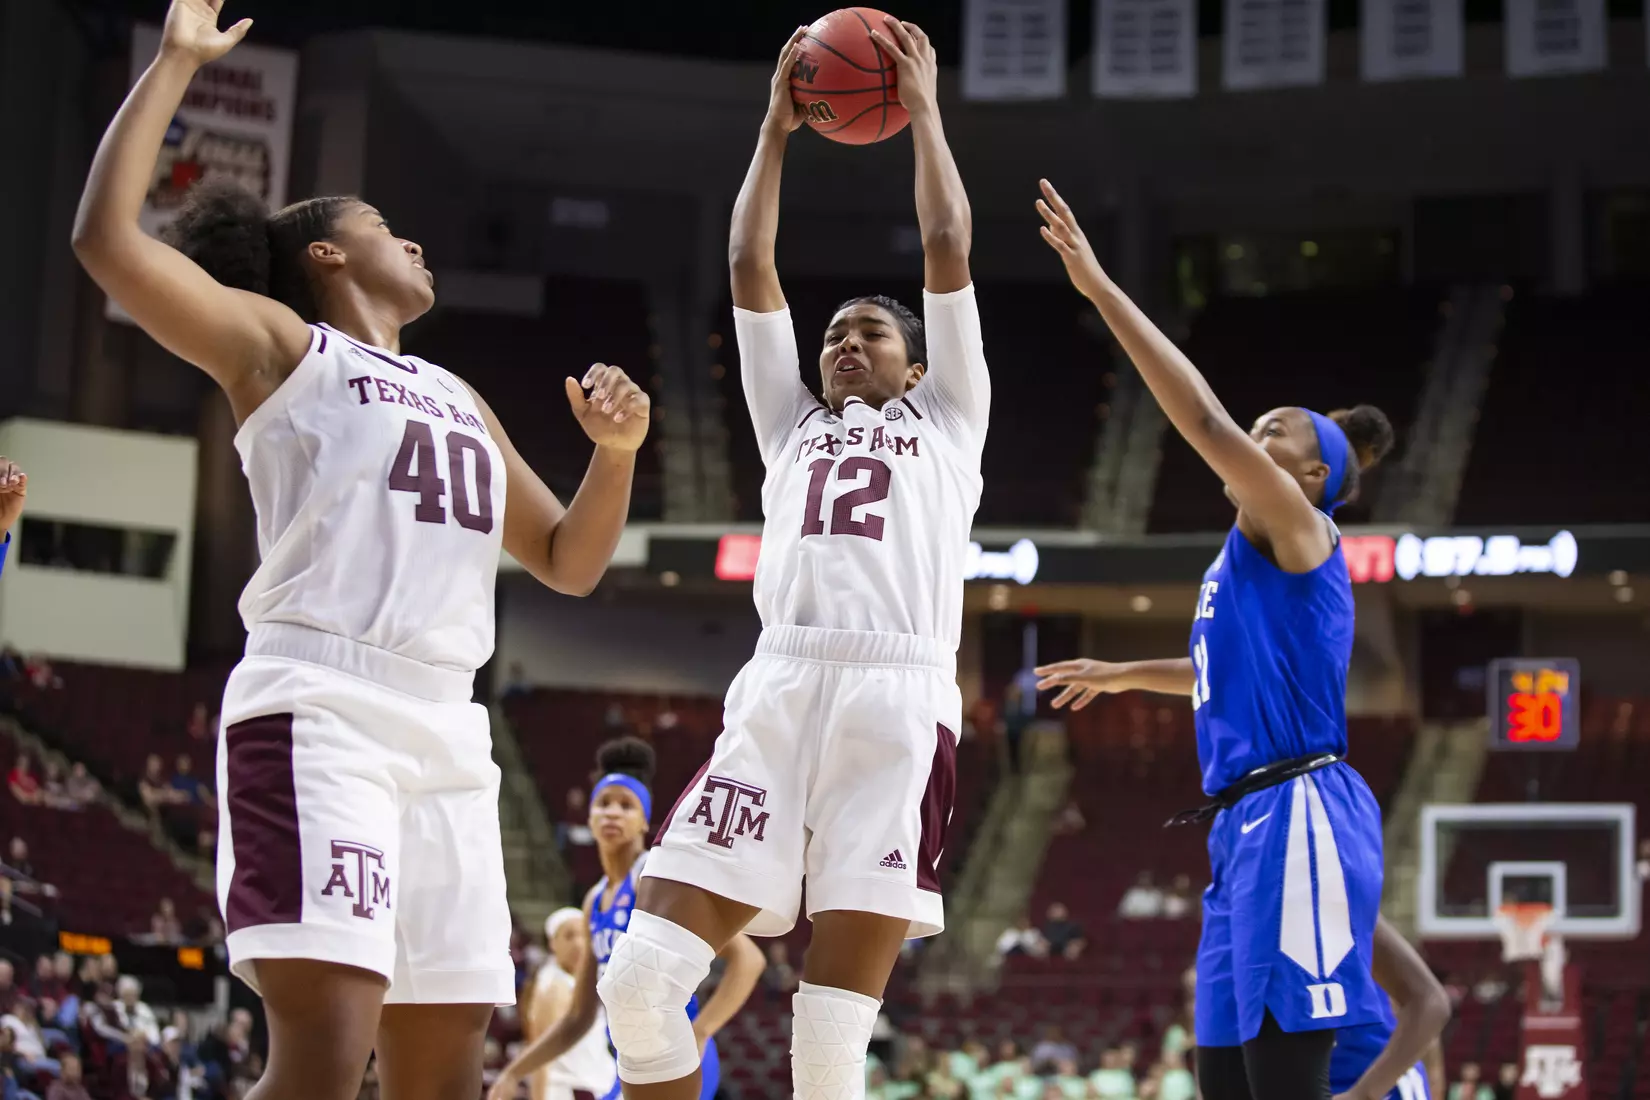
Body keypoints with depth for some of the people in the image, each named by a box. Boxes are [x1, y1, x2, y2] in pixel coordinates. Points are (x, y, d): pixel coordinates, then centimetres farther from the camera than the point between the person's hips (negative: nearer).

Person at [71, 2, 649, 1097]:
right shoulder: (280, 342, 10)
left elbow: (570, 563, 30)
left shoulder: (461, 401, 29)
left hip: (447, 730, 7)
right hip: (318, 712, -7)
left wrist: (617, 451, 12)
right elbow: (106, 236, -4)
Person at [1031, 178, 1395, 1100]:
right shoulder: (1254, 557, 22)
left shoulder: (1299, 531, -3)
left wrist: (1099, 286, -18)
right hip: (1248, 825, 10)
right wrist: (1124, 674, 51)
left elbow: (1205, 420, -16)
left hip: (1297, 816, -10)